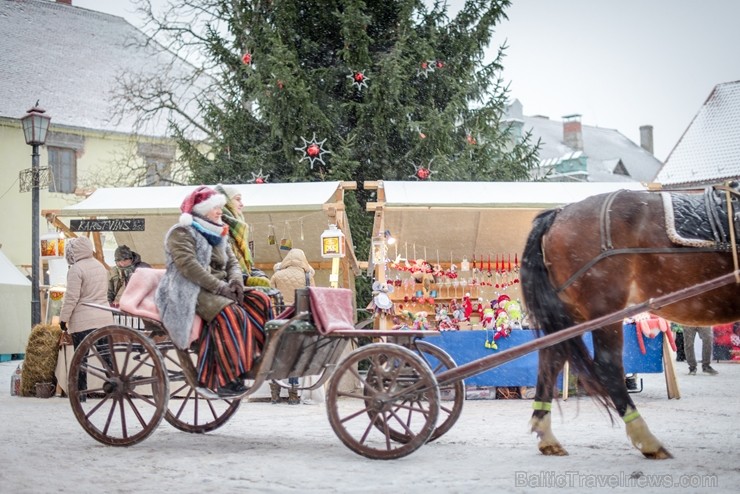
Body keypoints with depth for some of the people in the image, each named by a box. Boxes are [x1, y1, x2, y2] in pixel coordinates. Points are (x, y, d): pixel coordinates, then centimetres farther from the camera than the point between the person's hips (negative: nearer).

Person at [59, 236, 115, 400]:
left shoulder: (76, 269, -10)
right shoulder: (100, 266, 14)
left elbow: (72, 297, -13)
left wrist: (63, 318, -5)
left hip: (83, 320, -7)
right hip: (104, 318, 7)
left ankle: (81, 393, 3)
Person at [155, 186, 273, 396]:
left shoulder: (218, 235, 24)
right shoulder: (181, 233, -3)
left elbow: (232, 262, 19)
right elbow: (188, 265, -17)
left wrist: (235, 280, -5)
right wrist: (219, 286, -22)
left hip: (221, 289, 8)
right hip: (192, 291, -8)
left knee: (260, 300, -13)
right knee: (229, 313, -34)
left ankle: (263, 354, -16)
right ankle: (227, 379, -38)